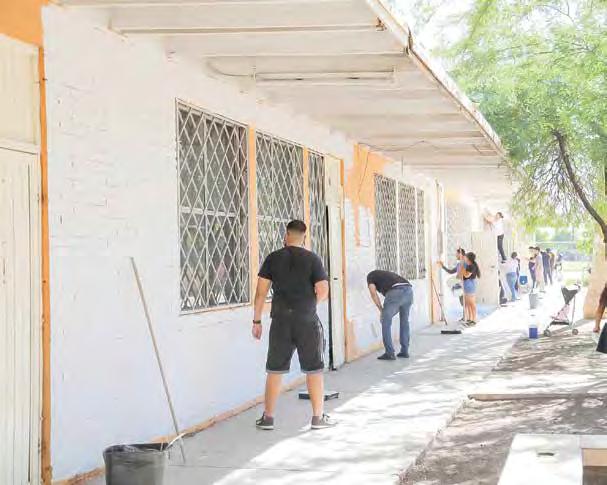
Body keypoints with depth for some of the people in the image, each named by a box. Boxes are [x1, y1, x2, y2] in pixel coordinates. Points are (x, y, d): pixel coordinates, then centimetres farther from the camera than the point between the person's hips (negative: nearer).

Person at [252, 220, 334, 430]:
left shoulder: (273, 258, 2)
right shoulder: (312, 259, -3)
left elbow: (261, 291, -1)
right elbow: (323, 291, -9)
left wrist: (256, 320, 5)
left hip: (280, 321, 2)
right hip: (307, 321, -1)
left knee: (275, 370, 8)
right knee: (314, 370, 8)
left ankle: (268, 417, 13)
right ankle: (318, 417, 12)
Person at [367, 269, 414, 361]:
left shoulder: (370, 275, 25)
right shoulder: (388, 274, 42)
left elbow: (373, 292, 5)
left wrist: (381, 310, 12)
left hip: (395, 292, -6)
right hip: (408, 290, 6)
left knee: (386, 323, 8)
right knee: (404, 321, 23)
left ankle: (389, 353, 8)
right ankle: (404, 351, 27)